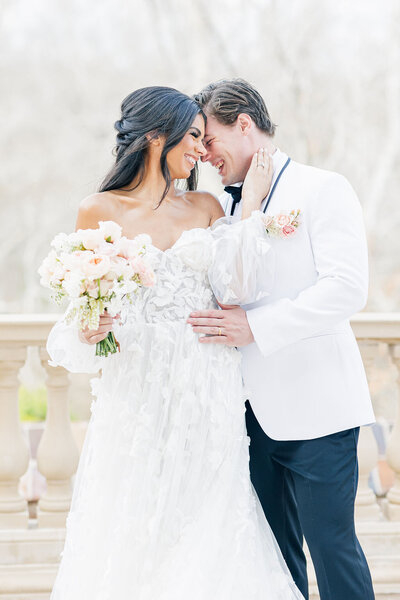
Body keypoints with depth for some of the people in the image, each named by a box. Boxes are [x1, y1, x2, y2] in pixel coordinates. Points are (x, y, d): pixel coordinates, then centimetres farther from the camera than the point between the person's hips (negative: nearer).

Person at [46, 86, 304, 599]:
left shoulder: (205, 207, 10)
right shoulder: (99, 212, 3)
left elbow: (237, 289, -3)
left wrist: (251, 205, -1)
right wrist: (88, 330, -16)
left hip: (206, 398, 2)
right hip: (136, 397, -2)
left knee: (205, 540, 3)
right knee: (132, 544, 0)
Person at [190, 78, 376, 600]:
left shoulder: (323, 189, -6)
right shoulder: (225, 206, 15)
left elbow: (348, 288, -18)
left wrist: (254, 327, -22)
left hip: (314, 409, -6)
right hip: (253, 409, 7)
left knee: (331, 544, -2)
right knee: (275, 552, 12)